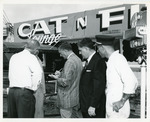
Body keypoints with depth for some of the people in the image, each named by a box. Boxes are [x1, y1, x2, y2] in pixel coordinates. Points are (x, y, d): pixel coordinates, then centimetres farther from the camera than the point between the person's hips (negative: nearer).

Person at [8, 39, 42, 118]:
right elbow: (38, 73, -19)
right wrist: (34, 87, -8)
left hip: (11, 90, 7)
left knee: (12, 116, 13)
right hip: (25, 92, -6)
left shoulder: (13, 57, 15)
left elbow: (10, 75, 17)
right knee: (25, 117, -2)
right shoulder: (31, 57, -5)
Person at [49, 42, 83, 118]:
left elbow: (66, 82, -23)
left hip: (68, 100, -10)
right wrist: (61, 74, 12)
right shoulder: (78, 59, 9)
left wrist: (57, 78, -7)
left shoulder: (69, 62, -20)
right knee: (76, 117, 17)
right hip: (77, 97, 10)